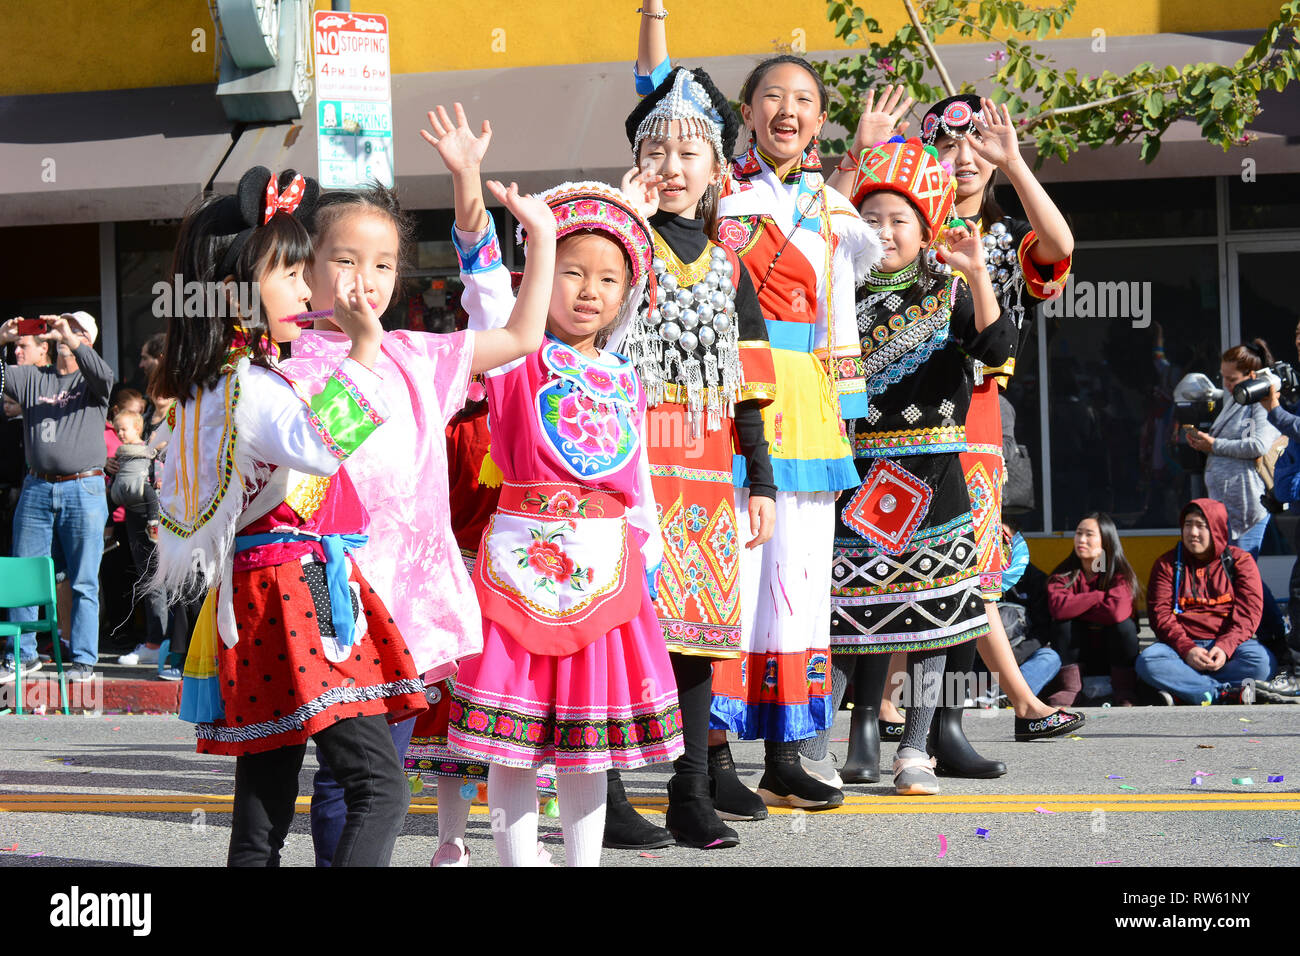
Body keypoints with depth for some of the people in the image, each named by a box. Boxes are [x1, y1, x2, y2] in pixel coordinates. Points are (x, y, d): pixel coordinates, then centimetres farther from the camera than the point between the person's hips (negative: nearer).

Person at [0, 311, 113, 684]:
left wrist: (69, 340, -24)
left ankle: (83, 660, 5)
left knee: (84, 583, -1)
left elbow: (105, 376, -17)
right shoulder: (32, 377, 14)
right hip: (36, 489, 3)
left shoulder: (91, 381, 5)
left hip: (83, 489, -3)